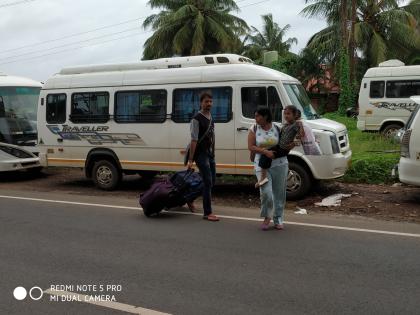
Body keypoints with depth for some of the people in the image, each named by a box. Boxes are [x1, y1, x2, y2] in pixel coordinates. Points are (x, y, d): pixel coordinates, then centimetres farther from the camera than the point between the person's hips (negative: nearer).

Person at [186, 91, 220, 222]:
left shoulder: (210, 117, 12)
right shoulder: (197, 119, -13)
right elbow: (194, 140, -17)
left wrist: (213, 152, 15)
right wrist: (190, 160, -19)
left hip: (210, 154, 9)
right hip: (201, 154, -9)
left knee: (212, 181, 14)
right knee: (208, 182, -10)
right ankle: (207, 213, -4)